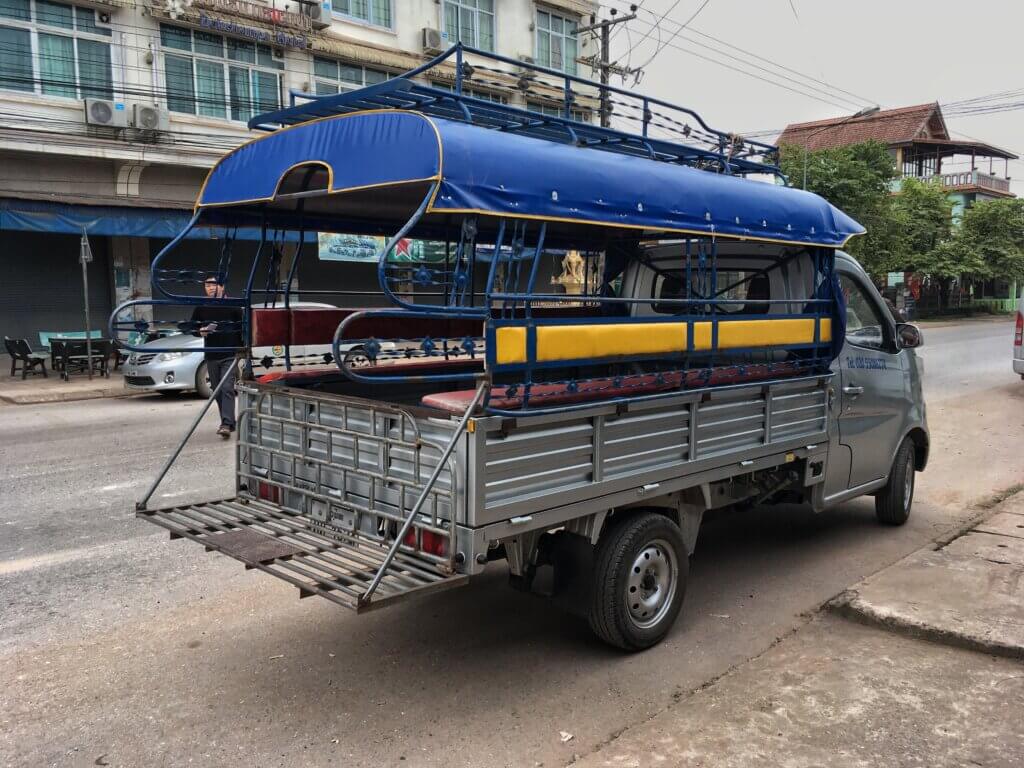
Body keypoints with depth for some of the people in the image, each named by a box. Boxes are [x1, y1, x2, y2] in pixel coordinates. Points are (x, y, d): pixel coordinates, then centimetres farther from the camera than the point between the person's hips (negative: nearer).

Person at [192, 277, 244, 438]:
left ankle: (227, 424, -20)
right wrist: (201, 331, -7)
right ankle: (227, 422, 20)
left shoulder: (232, 306, -1)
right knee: (217, 391, 9)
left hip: (230, 356, -4)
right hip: (211, 356, 4)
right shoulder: (201, 308, 9)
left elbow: (243, 328, 1)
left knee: (227, 389, -14)